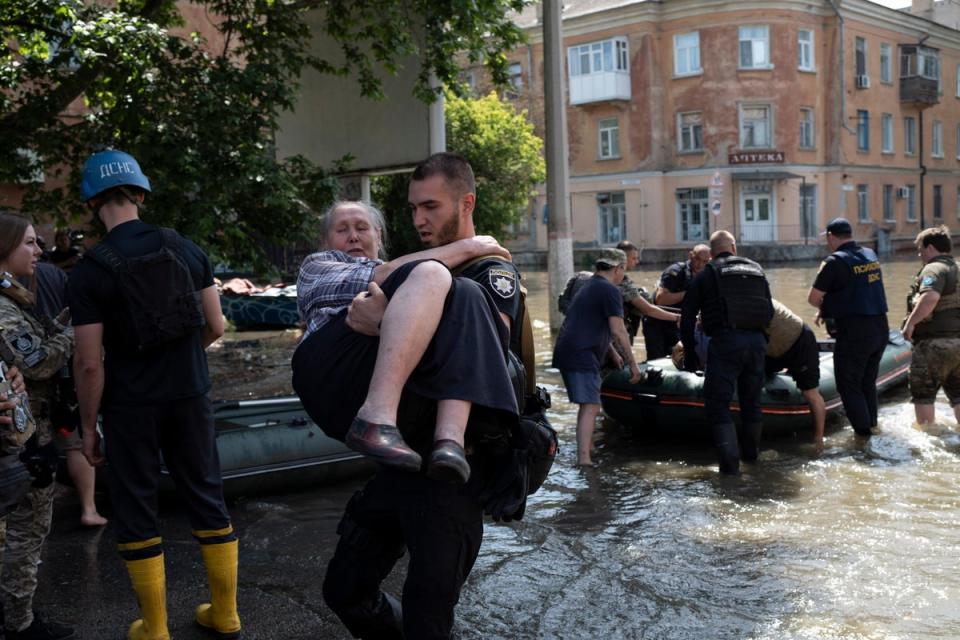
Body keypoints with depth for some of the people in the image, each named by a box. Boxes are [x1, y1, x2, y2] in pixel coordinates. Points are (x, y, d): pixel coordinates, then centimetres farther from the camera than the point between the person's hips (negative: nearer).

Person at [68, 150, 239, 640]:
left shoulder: (89, 272, -11)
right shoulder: (185, 249, -1)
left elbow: (90, 364, -12)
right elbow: (215, 327, 4)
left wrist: (88, 426, -1)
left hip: (130, 407, -3)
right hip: (189, 396, 4)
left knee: (135, 512, 9)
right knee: (206, 498, 14)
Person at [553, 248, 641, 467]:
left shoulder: (589, 286, 24)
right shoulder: (610, 290, -7)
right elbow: (618, 331, -14)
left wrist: (614, 354, 41)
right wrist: (632, 363, -7)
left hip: (566, 352, 10)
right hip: (582, 356, -10)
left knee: (587, 405, 21)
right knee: (590, 407, -12)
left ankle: (588, 447, 31)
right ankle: (583, 458, -19)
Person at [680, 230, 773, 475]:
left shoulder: (707, 274, 7)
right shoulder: (756, 269, 18)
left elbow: (687, 316, 5)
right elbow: (770, 312, 17)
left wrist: (689, 352, 12)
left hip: (724, 342, -4)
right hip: (757, 342, 4)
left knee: (718, 404, 1)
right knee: (751, 401, 20)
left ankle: (730, 461, -9)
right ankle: (751, 453, 36)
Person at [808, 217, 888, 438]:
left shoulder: (836, 261, -13)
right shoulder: (870, 255, 10)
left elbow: (812, 298, -9)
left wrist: (824, 306, 12)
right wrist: (827, 308, 16)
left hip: (854, 332, -7)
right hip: (881, 328, 8)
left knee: (849, 385, 5)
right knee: (868, 382, 21)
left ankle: (864, 434, 5)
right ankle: (872, 427, 30)